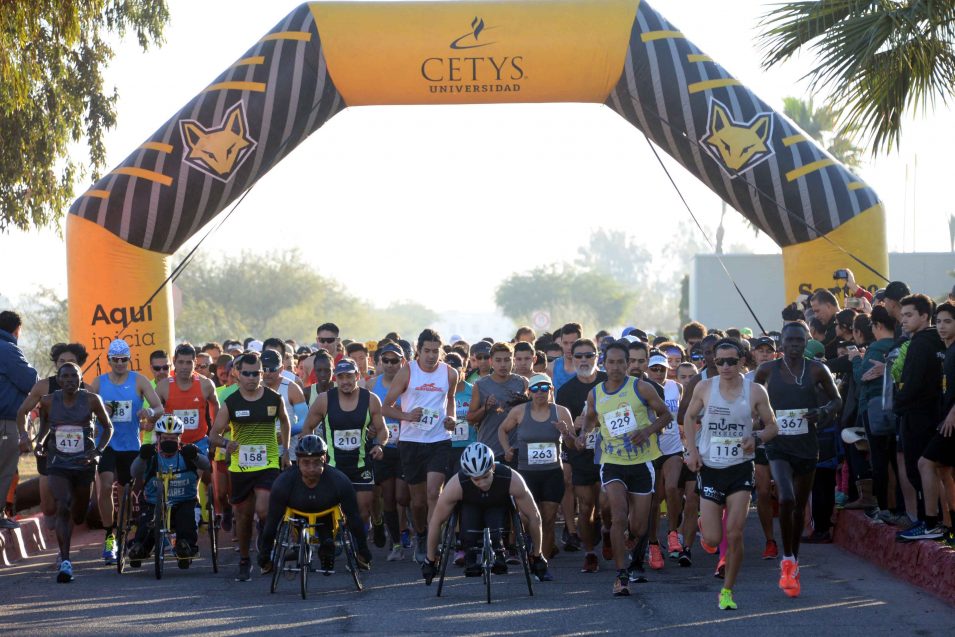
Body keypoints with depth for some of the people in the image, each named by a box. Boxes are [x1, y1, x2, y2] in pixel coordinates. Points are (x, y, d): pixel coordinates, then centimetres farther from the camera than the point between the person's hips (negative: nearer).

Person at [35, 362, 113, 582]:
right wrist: (40, 441, -1)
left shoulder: (91, 400, -7)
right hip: (58, 465, -1)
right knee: (62, 509, -21)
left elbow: (108, 427, 4)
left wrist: (98, 451, -9)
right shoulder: (48, 401, -3)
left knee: (78, 516, 13)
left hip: (84, 464, 1)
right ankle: (65, 562, -22)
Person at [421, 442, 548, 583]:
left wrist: (537, 557, -15)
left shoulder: (512, 480, -36)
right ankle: (471, 560, -14)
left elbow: (534, 516, -22)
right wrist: (430, 561, -15)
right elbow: (436, 521, -23)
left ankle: (498, 554, -10)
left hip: (499, 505, 0)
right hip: (470, 506, 0)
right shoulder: (456, 485, -36)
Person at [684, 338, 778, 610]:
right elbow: (689, 417, 12)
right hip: (709, 468, 1)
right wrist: (692, 451, -1)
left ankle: (727, 590, 7)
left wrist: (756, 439, -15)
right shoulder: (704, 388, -2)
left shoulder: (755, 391, -4)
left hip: (740, 468, -1)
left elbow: (771, 426, 6)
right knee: (712, 539, -2)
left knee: (734, 534, -10)